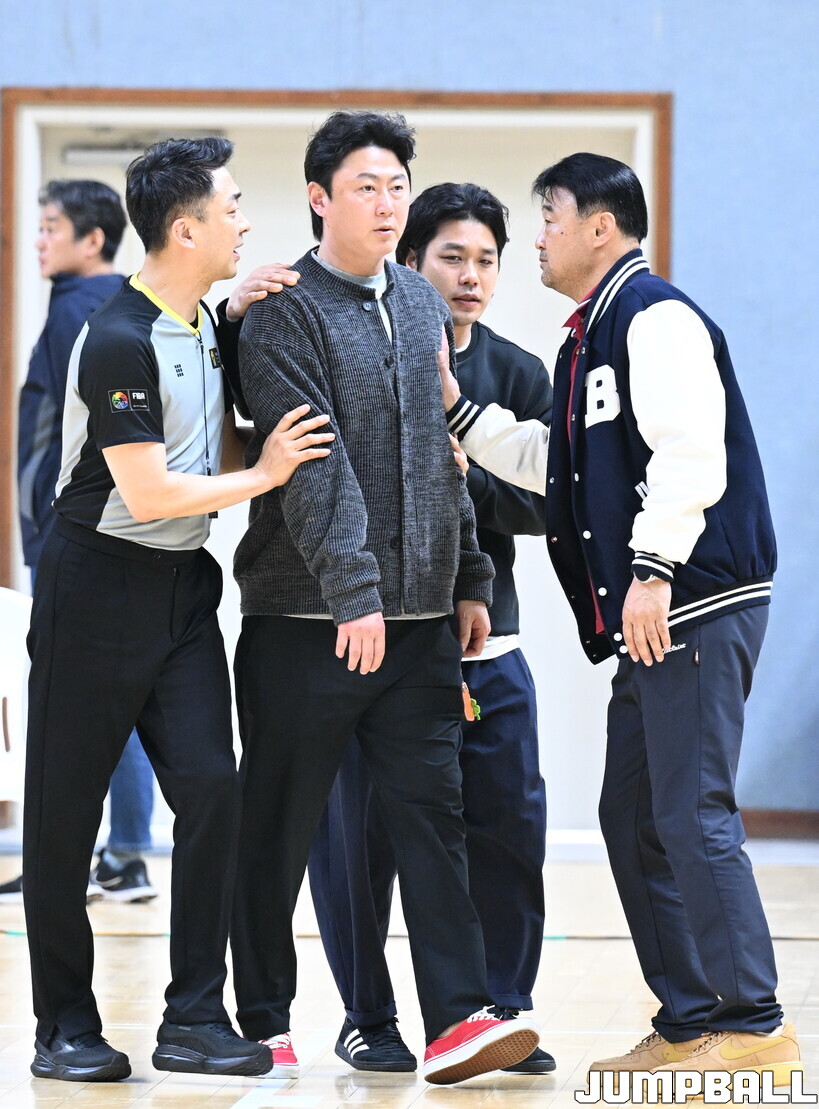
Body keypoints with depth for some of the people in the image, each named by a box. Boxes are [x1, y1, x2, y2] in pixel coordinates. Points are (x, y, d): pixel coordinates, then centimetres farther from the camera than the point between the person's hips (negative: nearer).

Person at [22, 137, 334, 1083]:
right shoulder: (119, 341, -17)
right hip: (98, 587, -7)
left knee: (210, 786, -7)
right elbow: (150, 492, -20)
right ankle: (65, 1028, 11)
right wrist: (264, 474, -9)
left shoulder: (208, 325, 9)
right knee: (65, 812, 2)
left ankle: (193, 1020, -3)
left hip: (183, 589, 7)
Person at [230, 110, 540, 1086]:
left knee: (432, 813, -1)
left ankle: (457, 1019, -4)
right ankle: (261, 1022, 13)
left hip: (417, 617, 5)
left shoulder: (421, 304, 14)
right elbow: (313, 467, -16)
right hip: (305, 618, -5)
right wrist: (351, 589, -23)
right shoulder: (283, 316, -7)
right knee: (278, 824, 3)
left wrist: (469, 579, 16)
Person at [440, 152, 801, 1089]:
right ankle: (688, 1025, 16)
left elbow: (688, 451, -20)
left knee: (691, 814, -11)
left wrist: (653, 569, -25)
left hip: (695, 604, -11)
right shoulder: (591, 337, 21)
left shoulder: (657, 317, -10)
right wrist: (456, 410, 22)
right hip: (650, 619, 11)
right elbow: (558, 466, 26)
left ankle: (752, 1028, -7)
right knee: (632, 818, 11)